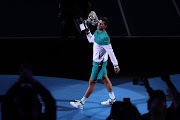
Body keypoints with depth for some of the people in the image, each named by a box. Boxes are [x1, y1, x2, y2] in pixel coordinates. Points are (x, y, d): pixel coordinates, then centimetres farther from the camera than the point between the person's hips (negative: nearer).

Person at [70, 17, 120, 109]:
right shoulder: (97, 32, 0)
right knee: (105, 79, 20)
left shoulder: (104, 37, -28)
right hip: (96, 61, 10)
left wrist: (116, 65, -19)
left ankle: (81, 103, 6)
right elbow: (91, 40, 20)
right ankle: (112, 99, 35)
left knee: (91, 82, -1)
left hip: (99, 63, -10)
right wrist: (87, 31, 4)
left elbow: (111, 52, -24)